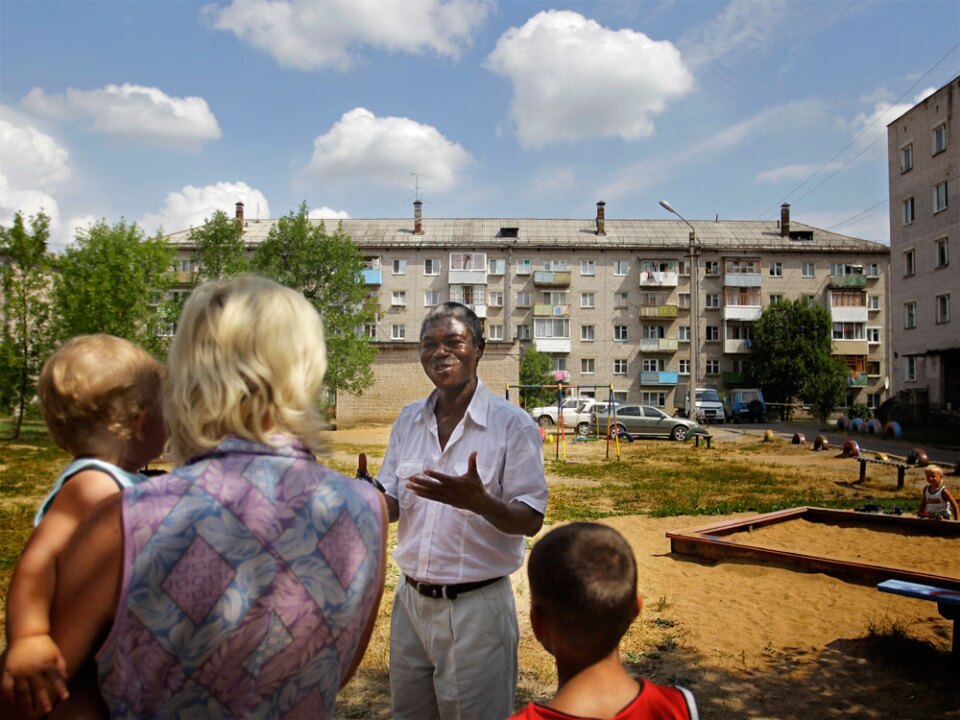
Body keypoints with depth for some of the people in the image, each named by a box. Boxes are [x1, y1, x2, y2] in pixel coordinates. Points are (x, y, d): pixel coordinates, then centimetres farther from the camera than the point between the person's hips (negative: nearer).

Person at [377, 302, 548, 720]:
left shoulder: (512, 424, -13)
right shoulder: (408, 421, 4)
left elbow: (531, 521, -14)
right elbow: (391, 507, 7)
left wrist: (479, 501, -34)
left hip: (475, 606, -5)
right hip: (411, 601, 5)